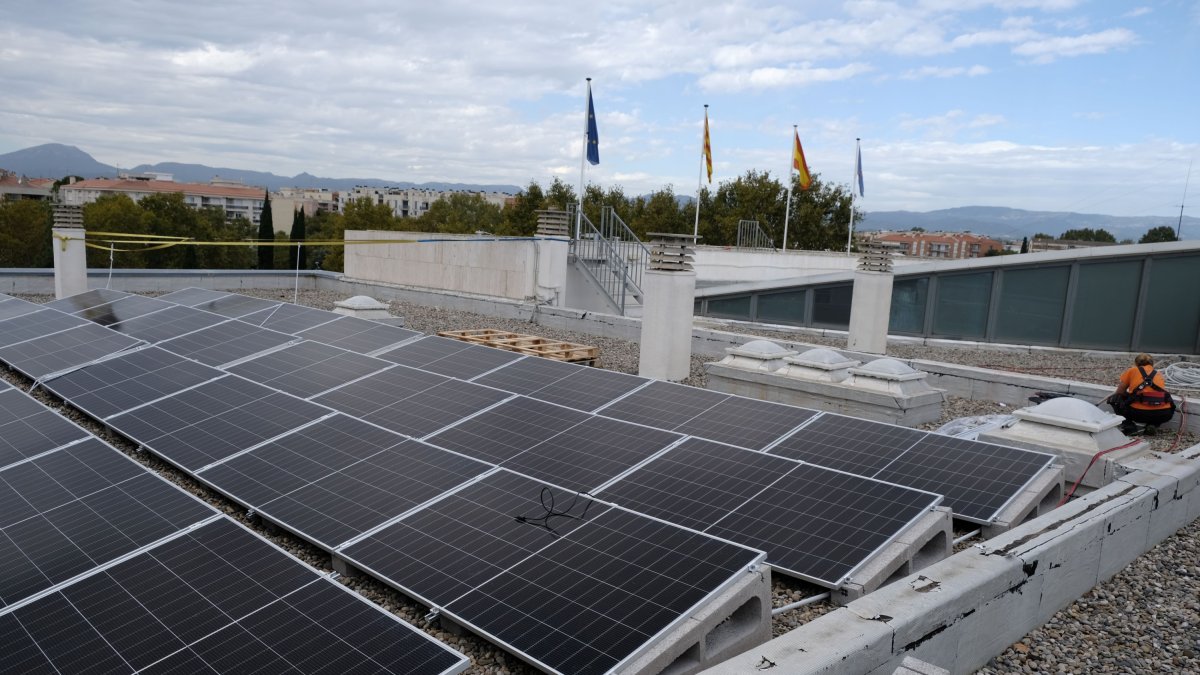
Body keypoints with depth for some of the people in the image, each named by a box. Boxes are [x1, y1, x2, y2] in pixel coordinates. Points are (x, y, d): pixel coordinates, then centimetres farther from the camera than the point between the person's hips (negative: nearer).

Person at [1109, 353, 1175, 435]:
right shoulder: (1158, 374, 25)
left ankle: (1128, 425, 5)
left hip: (1139, 413, -3)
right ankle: (1153, 425, 11)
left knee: (1115, 399, 23)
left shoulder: (1132, 371, 16)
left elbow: (1119, 393, 18)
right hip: (1162, 415, 3)